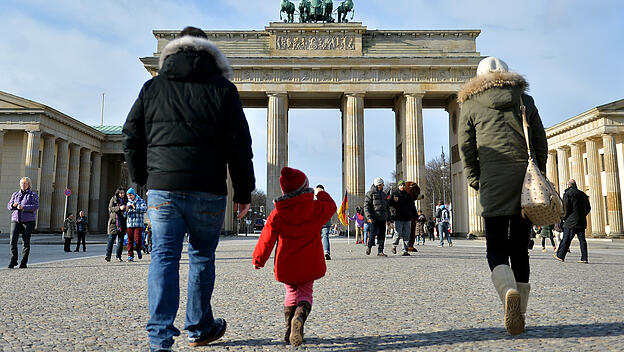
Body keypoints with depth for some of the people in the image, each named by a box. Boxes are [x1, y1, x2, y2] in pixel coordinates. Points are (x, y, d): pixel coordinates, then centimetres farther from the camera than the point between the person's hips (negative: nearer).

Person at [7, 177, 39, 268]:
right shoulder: (15, 194, 16)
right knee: (13, 240, -7)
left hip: (28, 220, -3)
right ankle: (13, 260, 7)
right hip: (15, 219, 3)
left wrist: (23, 207, -22)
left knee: (26, 241, 0)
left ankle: (24, 262, 8)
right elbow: (9, 205, 14)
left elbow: (36, 206, -10)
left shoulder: (33, 195, 3)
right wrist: (13, 205, -10)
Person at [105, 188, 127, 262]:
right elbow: (110, 208, -6)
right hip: (114, 221, -3)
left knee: (121, 239, 4)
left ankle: (118, 256, 11)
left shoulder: (125, 200, 14)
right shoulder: (113, 199, 6)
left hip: (122, 222, 3)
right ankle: (108, 255, -13)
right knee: (111, 238, -11)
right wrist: (119, 208, -21)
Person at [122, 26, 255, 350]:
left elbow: (131, 137, 12)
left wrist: (141, 178, 21)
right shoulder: (223, 88, 5)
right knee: (202, 257, 12)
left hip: (162, 188, 1)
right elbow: (240, 145, 1)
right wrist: (243, 193, 6)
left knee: (163, 257, 4)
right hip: (208, 190, -1)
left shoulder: (152, 87, 12)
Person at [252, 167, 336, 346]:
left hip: (286, 265, 1)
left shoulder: (277, 214, -6)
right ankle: (300, 316, -24)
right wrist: (321, 194, 33)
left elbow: (267, 238, -2)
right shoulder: (316, 208, -6)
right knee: (305, 293, 7)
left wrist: (258, 259, 10)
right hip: (309, 264, -1)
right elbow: (331, 206, 15)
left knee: (291, 293, 19)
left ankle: (289, 330, 13)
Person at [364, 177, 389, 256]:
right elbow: (366, 206, -6)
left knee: (381, 235, 1)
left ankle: (380, 251, 6)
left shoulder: (384, 194, 21)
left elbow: (387, 207, 26)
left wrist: (388, 217, 20)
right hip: (374, 218, -5)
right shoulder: (370, 193, 1)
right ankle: (369, 246, 16)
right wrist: (369, 217, -16)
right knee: (373, 233, -10)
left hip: (383, 218, 6)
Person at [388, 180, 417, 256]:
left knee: (406, 235, 1)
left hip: (407, 218, 4)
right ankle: (394, 246, 16)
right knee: (398, 233, -10)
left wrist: (415, 216, 17)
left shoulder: (408, 195, 16)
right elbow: (389, 204, -1)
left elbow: (412, 207, 21)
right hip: (398, 218, -4)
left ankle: (405, 251, 6)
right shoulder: (394, 194, 4)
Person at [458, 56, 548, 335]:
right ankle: (519, 313, 15)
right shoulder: (525, 99, 15)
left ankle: (509, 292, -28)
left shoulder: (471, 104, 8)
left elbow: (466, 149, 4)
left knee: (496, 249, 1)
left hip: (494, 182, -3)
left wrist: (476, 182, 9)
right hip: (526, 179, 3)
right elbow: (541, 142, 13)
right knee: (519, 248, 11)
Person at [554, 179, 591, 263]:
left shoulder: (567, 193, -7)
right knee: (582, 239, 7)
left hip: (571, 221, -6)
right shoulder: (583, 194, 13)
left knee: (566, 239, -1)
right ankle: (584, 258, 5)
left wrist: (565, 218, -1)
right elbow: (588, 208, 16)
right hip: (582, 222, 6)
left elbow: (566, 207, -14)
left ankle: (560, 256, 4)